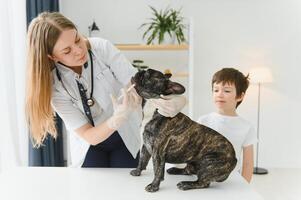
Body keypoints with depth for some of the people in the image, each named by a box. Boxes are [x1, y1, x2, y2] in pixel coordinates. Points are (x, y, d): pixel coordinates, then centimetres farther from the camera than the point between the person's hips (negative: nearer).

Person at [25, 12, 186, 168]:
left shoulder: (102, 48, -23)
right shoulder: (54, 84, -23)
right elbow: (88, 136, -24)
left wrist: (171, 99, -50)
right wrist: (117, 119, -45)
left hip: (125, 137, 1)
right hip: (90, 145, 0)